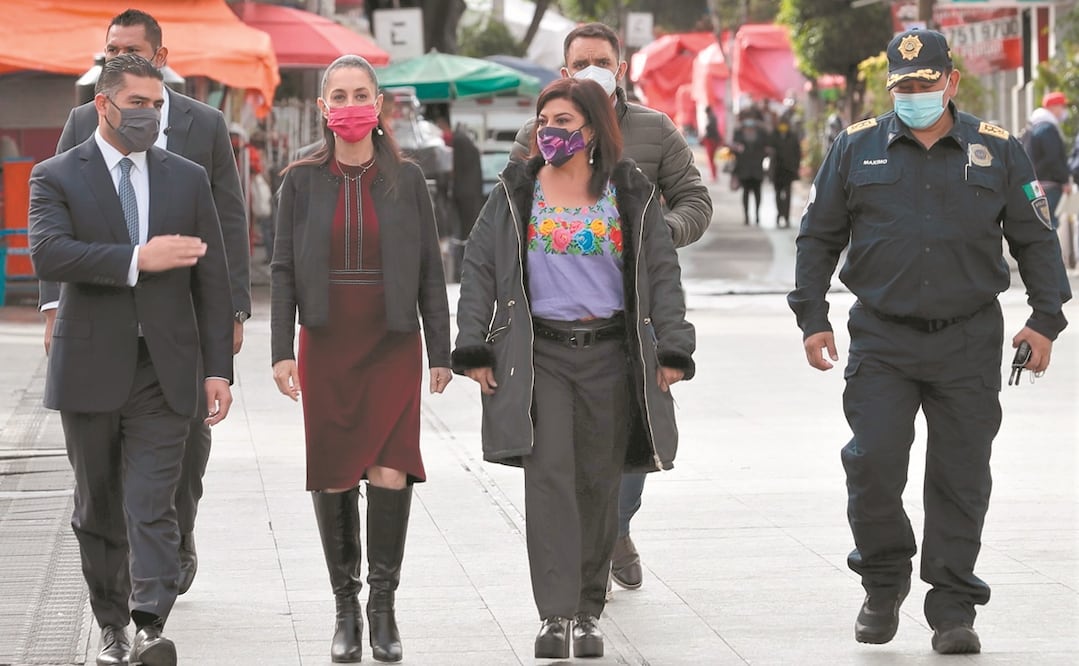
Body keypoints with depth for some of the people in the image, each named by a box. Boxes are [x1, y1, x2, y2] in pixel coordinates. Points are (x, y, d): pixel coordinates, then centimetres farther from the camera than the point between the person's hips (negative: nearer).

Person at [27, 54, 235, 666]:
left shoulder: (188, 179, 10)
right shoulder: (57, 177, 1)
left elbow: (211, 281, 9)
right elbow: (48, 253, -17)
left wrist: (218, 368, 2)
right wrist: (137, 259, -24)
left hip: (163, 370, 0)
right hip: (90, 369, 0)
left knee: (151, 507, -11)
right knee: (99, 511, 9)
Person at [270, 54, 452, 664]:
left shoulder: (406, 180, 3)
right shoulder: (303, 180, 4)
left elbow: (430, 271, 5)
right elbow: (283, 270, 4)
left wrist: (442, 352, 3)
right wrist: (282, 351, -3)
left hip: (393, 346, -1)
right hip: (326, 348, 1)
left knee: (391, 475, -11)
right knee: (334, 478, 2)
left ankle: (383, 607, 3)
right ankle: (346, 609, 14)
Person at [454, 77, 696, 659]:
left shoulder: (631, 196, 6)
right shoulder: (515, 193, 7)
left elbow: (662, 274, 7)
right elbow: (479, 268, 7)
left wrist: (672, 350, -1)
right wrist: (474, 349, 0)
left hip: (610, 355, 1)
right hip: (538, 354, -1)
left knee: (597, 483, 5)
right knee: (548, 476, -12)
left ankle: (588, 612, 16)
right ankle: (554, 614, -15)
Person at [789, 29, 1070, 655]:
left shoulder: (998, 151, 5)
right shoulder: (857, 149, 6)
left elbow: (1036, 239, 10)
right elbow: (819, 238, 12)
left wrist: (1045, 320, 2)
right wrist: (813, 318, 6)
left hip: (969, 344, 0)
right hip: (882, 339, 0)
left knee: (961, 478, 1)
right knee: (874, 463, -8)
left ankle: (953, 610, 9)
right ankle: (884, 581, 16)